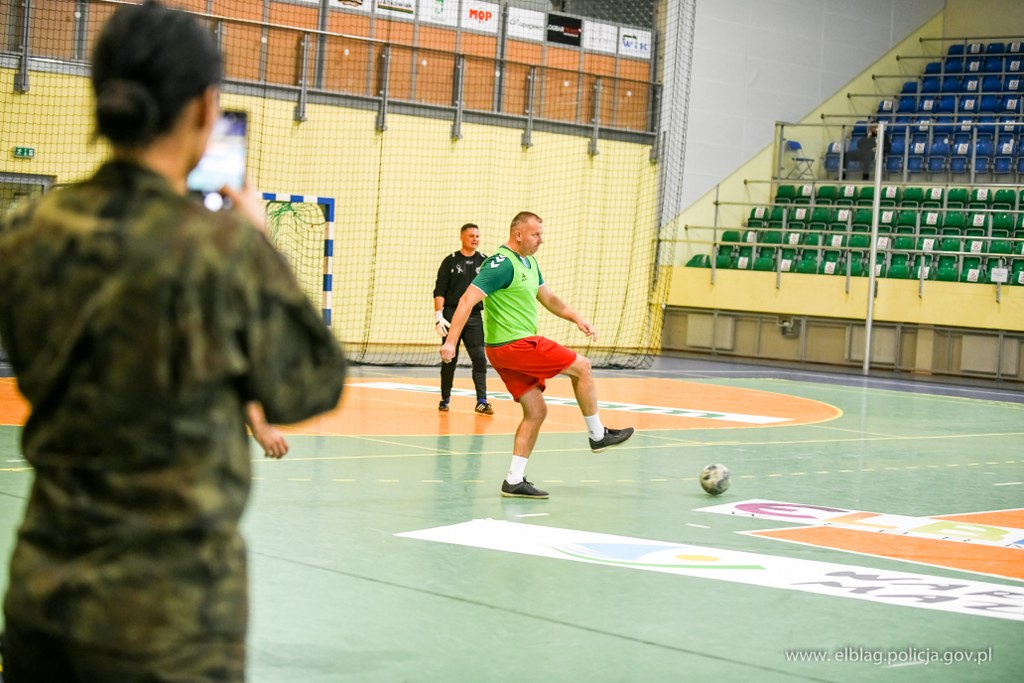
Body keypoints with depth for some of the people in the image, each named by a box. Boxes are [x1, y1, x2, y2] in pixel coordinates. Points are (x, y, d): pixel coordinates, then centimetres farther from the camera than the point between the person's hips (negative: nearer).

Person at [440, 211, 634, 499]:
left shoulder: (529, 263, 14)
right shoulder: (501, 264, -16)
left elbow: (548, 298, 25)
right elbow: (468, 299, -22)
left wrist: (577, 319, 13)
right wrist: (451, 341, -28)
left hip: (517, 347, 10)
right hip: (514, 345, -10)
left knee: (536, 411, 8)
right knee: (582, 367, 0)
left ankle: (514, 480, 7)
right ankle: (598, 435, 15)